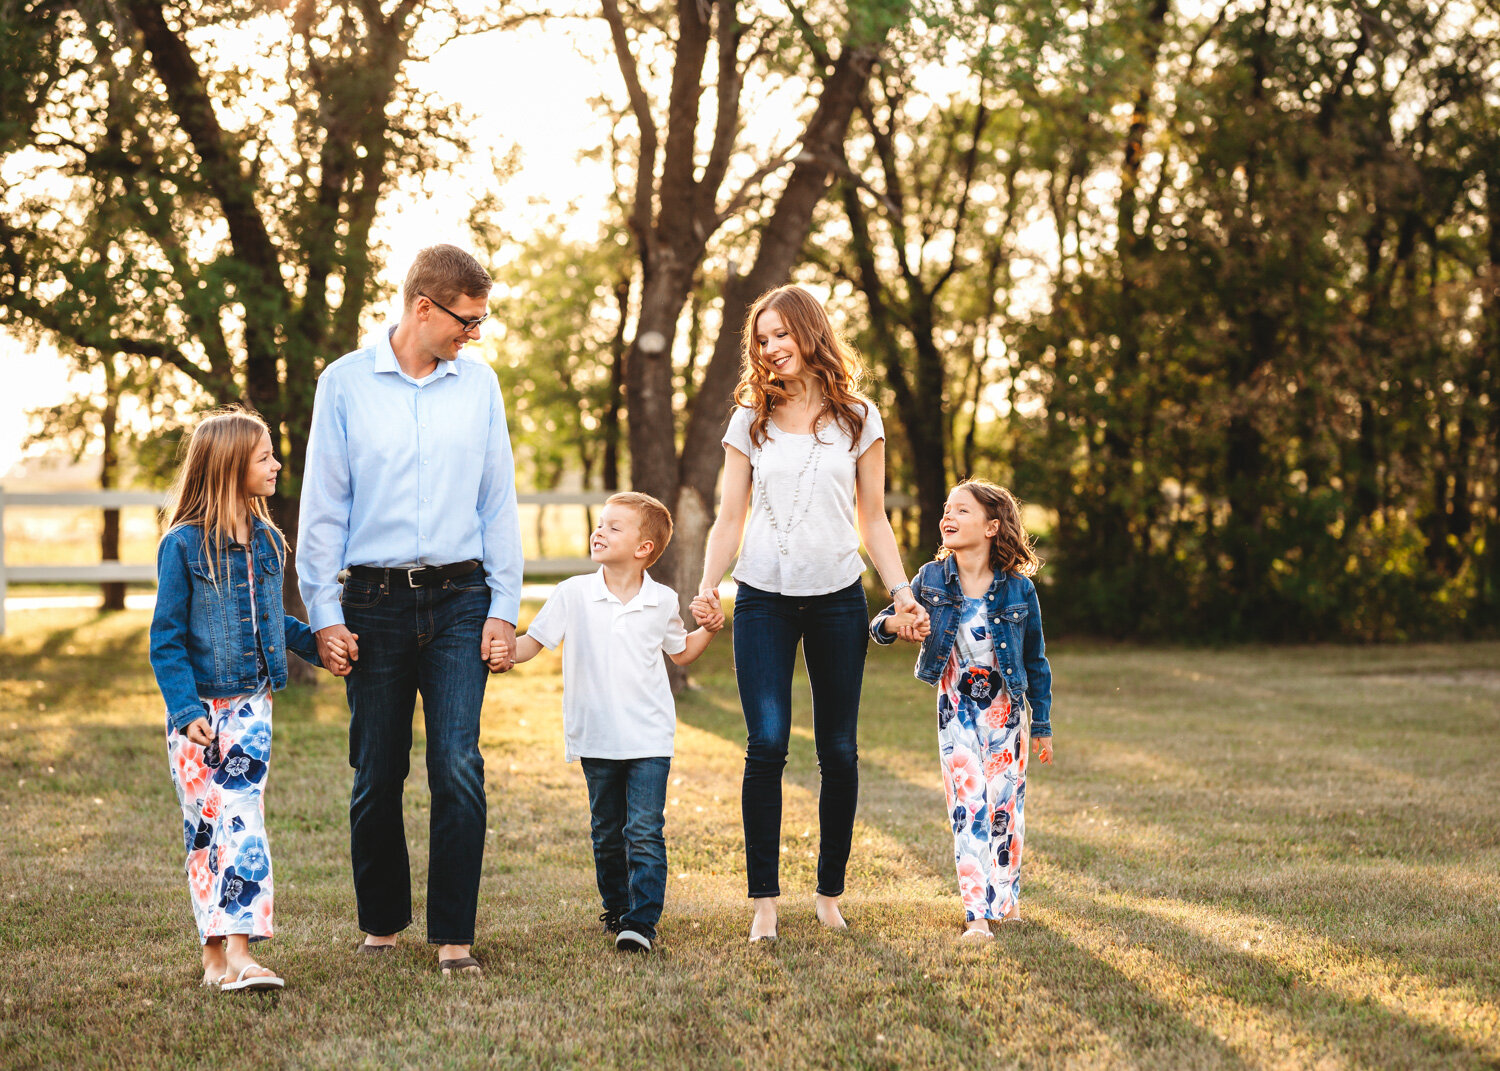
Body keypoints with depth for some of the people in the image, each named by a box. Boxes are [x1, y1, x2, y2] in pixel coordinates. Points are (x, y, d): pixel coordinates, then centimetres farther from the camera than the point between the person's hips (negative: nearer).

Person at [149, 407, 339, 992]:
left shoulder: (266, 541, 7)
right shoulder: (183, 546, -10)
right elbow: (166, 639, -8)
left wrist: (316, 641, 10)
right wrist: (186, 710, -16)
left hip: (249, 703, 4)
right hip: (197, 711, -4)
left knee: (242, 818, -6)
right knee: (204, 827, 1)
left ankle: (238, 948, -9)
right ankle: (214, 951, 8)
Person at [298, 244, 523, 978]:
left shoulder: (478, 383, 8)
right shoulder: (345, 383, 2)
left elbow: (499, 502, 11)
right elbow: (322, 505, 3)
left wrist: (504, 606, 4)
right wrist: (324, 613, -2)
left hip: (458, 600, 1)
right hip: (374, 602, -1)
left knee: (459, 768, -10)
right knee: (377, 776, 5)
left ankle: (453, 937, -3)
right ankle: (381, 923, 23)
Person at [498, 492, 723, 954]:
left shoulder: (663, 602, 1)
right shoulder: (574, 594, -3)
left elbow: (680, 651, 19)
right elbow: (534, 640, -1)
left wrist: (708, 629, 2)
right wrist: (505, 652, -20)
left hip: (649, 738, -1)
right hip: (595, 737, 1)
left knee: (644, 830, -10)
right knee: (607, 832, 13)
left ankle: (641, 920, -8)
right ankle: (615, 907, 30)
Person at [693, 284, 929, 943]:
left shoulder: (858, 419, 8)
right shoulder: (750, 422, 9)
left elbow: (873, 519, 11)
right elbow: (730, 519, 8)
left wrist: (902, 591, -1)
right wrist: (708, 586, -7)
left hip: (838, 598, 1)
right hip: (764, 599, 0)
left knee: (838, 751, 3)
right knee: (766, 745, -11)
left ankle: (830, 895, 14)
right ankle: (764, 903, -7)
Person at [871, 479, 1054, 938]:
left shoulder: (1018, 588, -12)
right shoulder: (931, 579, -8)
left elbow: (1035, 660, -1)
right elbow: (880, 625, 2)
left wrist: (1042, 726, 4)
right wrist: (895, 623, -24)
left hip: (1005, 707, 0)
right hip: (956, 708, 0)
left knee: (1005, 805, 5)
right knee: (967, 806, -9)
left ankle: (1008, 896, 27)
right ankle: (977, 913, -8)